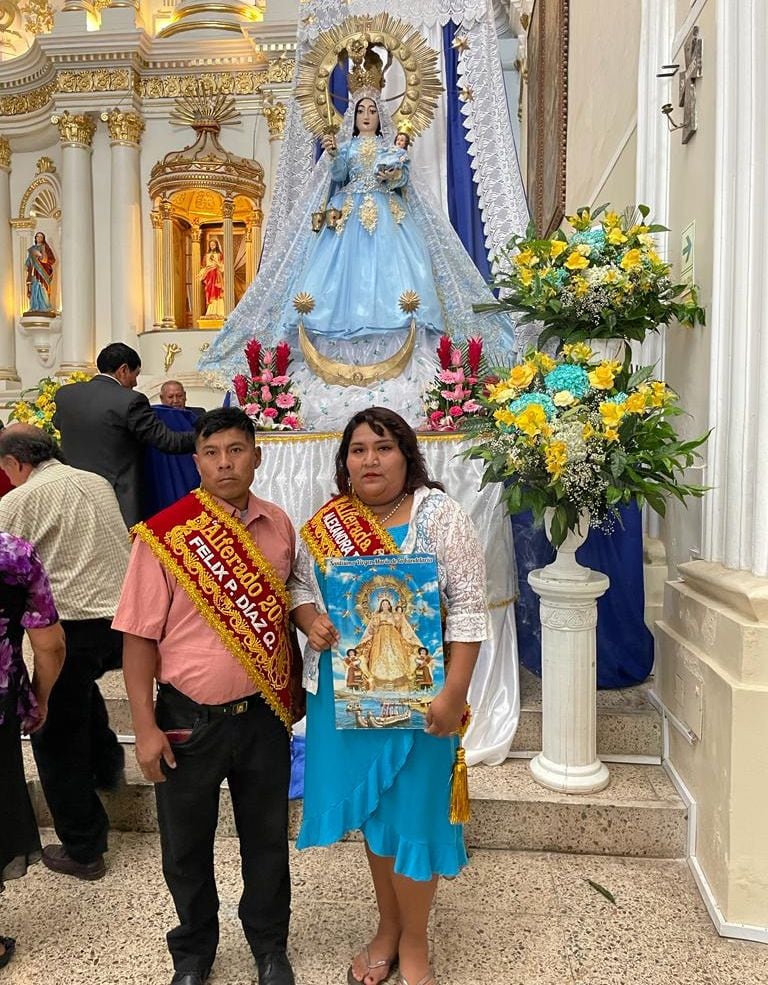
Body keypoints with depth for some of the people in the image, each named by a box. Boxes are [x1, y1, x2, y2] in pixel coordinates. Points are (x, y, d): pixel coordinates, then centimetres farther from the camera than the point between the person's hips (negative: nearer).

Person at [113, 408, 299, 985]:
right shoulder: (165, 534, -12)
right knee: (186, 847, 18)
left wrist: (291, 693, 9)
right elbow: (139, 635, -9)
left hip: (264, 714, 2)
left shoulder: (279, 527, -2)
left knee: (267, 839, 19)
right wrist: (145, 727, -9)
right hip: (189, 719, -2)